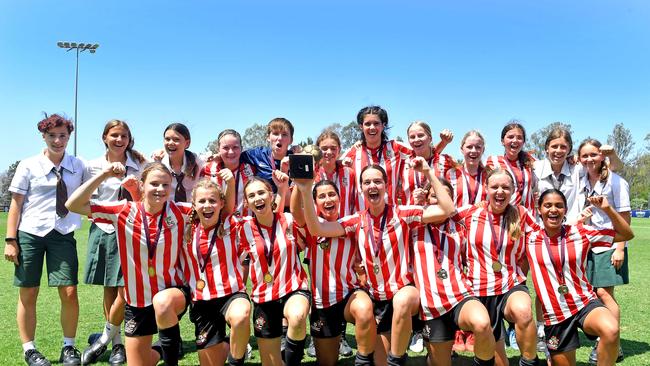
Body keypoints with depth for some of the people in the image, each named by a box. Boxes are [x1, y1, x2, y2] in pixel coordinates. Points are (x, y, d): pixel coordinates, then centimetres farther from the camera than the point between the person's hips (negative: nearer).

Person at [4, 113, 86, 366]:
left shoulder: (78, 167, 5)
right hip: (30, 234, -1)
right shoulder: (28, 166, 0)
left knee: (69, 294, -3)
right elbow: (16, 205, 0)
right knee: (28, 295, 5)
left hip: (63, 235, 1)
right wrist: (10, 240, -4)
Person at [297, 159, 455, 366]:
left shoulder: (402, 214, -6)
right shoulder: (357, 222, 1)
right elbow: (316, 229, -10)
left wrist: (428, 173, -18)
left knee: (402, 301, -39)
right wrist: (305, 190, -20)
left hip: (405, 289, -3)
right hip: (378, 298, 4)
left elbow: (447, 210, -14)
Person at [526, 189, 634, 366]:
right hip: (554, 315, 1)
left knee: (611, 330, -33)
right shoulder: (530, 239, -2)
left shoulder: (580, 233, -2)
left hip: (585, 303, 0)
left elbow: (626, 234, 2)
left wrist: (608, 209, -10)